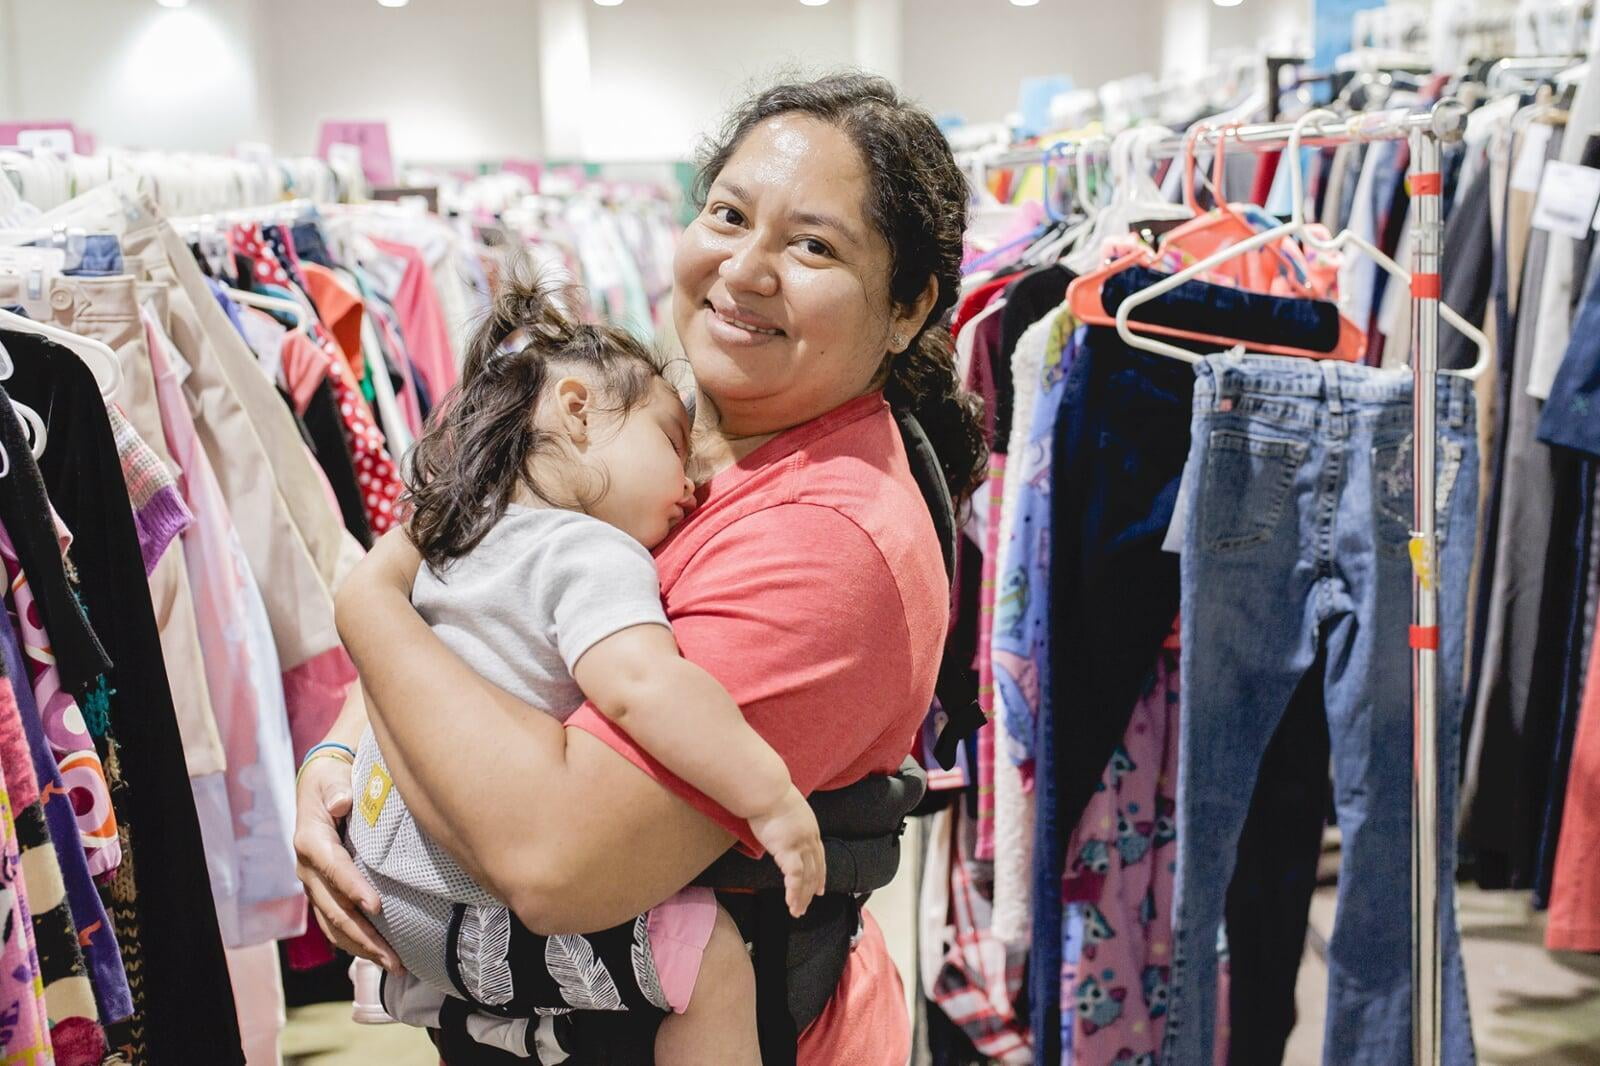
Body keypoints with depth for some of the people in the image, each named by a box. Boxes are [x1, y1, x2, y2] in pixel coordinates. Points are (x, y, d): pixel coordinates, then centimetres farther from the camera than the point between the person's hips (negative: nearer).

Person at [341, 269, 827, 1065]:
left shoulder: (458, 539, 9)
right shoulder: (597, 556, -20)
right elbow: (640, 686, -36)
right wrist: (768, 795, -30)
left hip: (387, 874, 10)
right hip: (468, 922, -10)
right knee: (709, 954, -14)